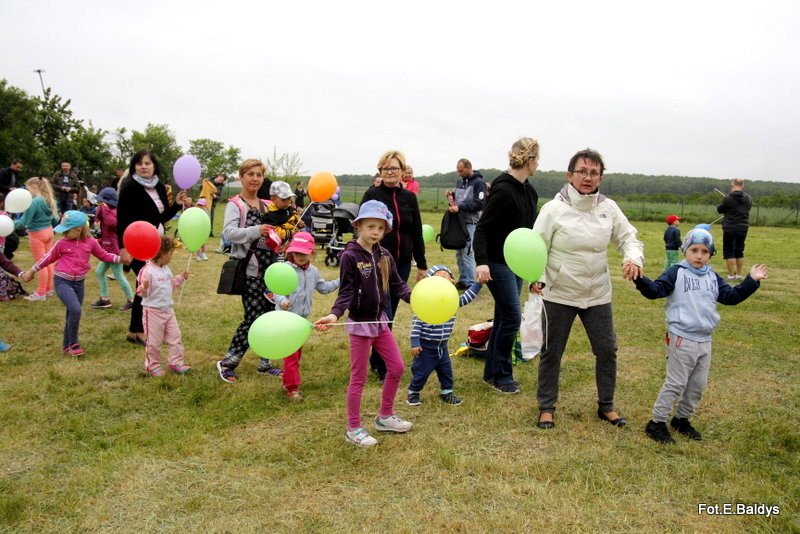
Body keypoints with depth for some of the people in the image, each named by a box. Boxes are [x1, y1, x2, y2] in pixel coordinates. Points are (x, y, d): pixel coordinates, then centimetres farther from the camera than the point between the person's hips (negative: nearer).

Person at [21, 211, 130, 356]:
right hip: (62, 282, -4)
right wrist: (31, 272, 16)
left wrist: (120, 258, -3)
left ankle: (66, 346, 29)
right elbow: (48, 258, 7)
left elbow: (104, 255, 11)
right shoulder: (62, 243, -7)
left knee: (72, 314, 13)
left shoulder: (90, 242, -2)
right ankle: (73, 344, -5)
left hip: (79, 283, 4)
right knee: (75, 310, -21)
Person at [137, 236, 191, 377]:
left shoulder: (167, 269, 7)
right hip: (153, 311, -7)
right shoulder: (147, 270, -18)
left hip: (168, 310, 8)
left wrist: (181, 278, 14)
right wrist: (144, 288, -38)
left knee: (175, 337, 10)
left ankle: (176, 363, 20)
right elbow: (142, 293, -18)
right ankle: (153, 366, 19)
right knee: (154, 341, 4)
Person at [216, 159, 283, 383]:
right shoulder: (235, 204, -4)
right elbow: (228, 233, -19)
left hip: (270, 267, 6)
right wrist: (255, 231, -31)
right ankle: (227, 362, 7)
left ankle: (265, 363, 21)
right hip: (250, 269, -6)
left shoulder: (265, 205, 15)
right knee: (254, 317, -8)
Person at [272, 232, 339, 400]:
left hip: (302, 318, 7)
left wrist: (340, 282, 14)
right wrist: (281, 301, -37)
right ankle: (292, 388, 1)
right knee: (291, 353, -6)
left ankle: (288, 381, 30)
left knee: (297, 352, 15)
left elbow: (323, 288, 21)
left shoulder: (313, 271, 8)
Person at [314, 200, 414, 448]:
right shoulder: (350, 256, -15)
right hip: (359, 323, -7)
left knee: (397, 368, 12)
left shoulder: (384, 255, 3)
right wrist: (335, 314, -33)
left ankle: (385, 417, 31)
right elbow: (345, 291, -18)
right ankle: (353, 428, 18)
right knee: (359, 377, 3)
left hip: (380, 320, 7)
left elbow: (397, 285, 3)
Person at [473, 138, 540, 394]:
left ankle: (491, 373, 24)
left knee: (504, 318, 13)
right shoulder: (503, 190, -18)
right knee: (512, 318, -5)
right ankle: (501, 376, 10)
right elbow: (482, 227, -21)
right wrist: (481, 262, -32)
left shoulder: (528, 191, 9)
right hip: (498, 263, -9)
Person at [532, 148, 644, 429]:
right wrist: (536, 278, -23)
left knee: (607, 350, 12)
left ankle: (606, 406, 33)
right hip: (558, 295, -3)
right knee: (551, 352, 7)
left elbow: (628, 237, 7)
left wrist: (634, 258, -15)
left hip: (598, 295, 4)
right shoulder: (554, 209, -11)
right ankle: (547, 407, 27)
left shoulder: (608, 207, 0)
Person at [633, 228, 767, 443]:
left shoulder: (713, 278, 13)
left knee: (698, 384, 14)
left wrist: (751, 281, 9)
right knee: (676, 383, -3)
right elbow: (656, 290, -17)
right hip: (682, 339, -7)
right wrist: (640, 279, -35)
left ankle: (682, 419, 30)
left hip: (705, 340, 7)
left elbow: (731, 296, 17)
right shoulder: (676, 273, -6)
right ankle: (657, 423, 7)